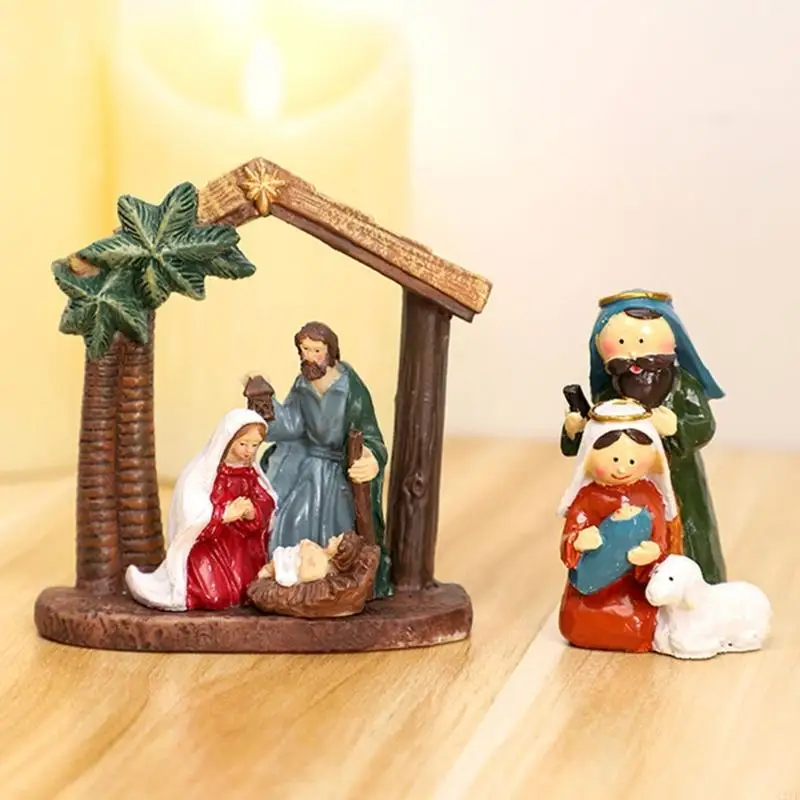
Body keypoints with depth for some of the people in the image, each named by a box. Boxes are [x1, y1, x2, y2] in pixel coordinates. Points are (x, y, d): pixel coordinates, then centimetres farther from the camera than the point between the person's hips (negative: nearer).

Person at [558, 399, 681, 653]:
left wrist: (654, 550, -37)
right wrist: (578, 541, -37)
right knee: (576, 627, -9)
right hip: (595, 577, 1)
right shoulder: (588, 497, -6)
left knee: (638, 631, -16)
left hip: (636, 580, 0)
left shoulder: (649, 496, -4)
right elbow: (571, 530, -11)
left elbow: (660, 536, -12)